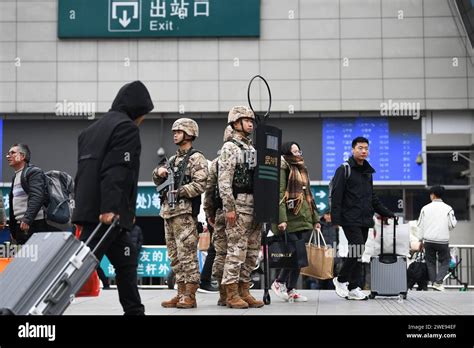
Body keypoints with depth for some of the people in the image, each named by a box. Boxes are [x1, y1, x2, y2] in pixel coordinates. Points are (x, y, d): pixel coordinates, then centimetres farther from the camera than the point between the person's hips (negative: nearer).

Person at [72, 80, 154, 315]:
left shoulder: (92, 129, 22)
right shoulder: (126, 127, -7)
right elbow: (116, 172, -19)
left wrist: (82, 211, 22)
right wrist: (109, 208, -25)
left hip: (87, 209, 10)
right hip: (108, 213, -9)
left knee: (126, 260, 15)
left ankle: (134, 311, 18)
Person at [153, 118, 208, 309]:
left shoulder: (196, 159, -2)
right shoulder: (173, 159, 22)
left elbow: (200, 185, -14)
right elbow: (158, 182, 26)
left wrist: (178, 192, -18)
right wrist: (159, 172, 5)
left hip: (185, 212, -8)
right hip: (168, 212, 8)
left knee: (187, 255, -9)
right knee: (175, 256, 9)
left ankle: (190, 296, -6)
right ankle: (181, 293, 14)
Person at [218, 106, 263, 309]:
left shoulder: (253, 148, 19)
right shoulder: (230, 147, -5)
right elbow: (224, 181, -13)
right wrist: (229, 208, -18)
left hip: (255, 206, 8)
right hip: (238, 205, -8)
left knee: (252, 251, 8)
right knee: (237, 250, -7)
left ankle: (244, 291, 14)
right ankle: (231, 294, -2)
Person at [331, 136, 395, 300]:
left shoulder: (368, 172, 18)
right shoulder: (344, 170, -5)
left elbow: (373, 198, 26)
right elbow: (336, 196, -10)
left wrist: (387, 213, 21)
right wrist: (336, 219, -17)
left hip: (365, 220, 7)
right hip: (350, 219, -7)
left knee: (358, 253, 6)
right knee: (357, 250, -16)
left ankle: (354, 288, 10)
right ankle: (341, 280, 2)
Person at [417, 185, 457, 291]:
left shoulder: (425, 208, 2)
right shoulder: (448, 209, -4)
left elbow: (420, 225, 5)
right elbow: (452, 225, -3)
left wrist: (421, 241, 13)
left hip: (428, 240, 2)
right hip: (443, 240, -2)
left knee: (430, 262, 12)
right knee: (444, 262, 8)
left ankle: (433, 282, 10)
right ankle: (438, 282, -7)